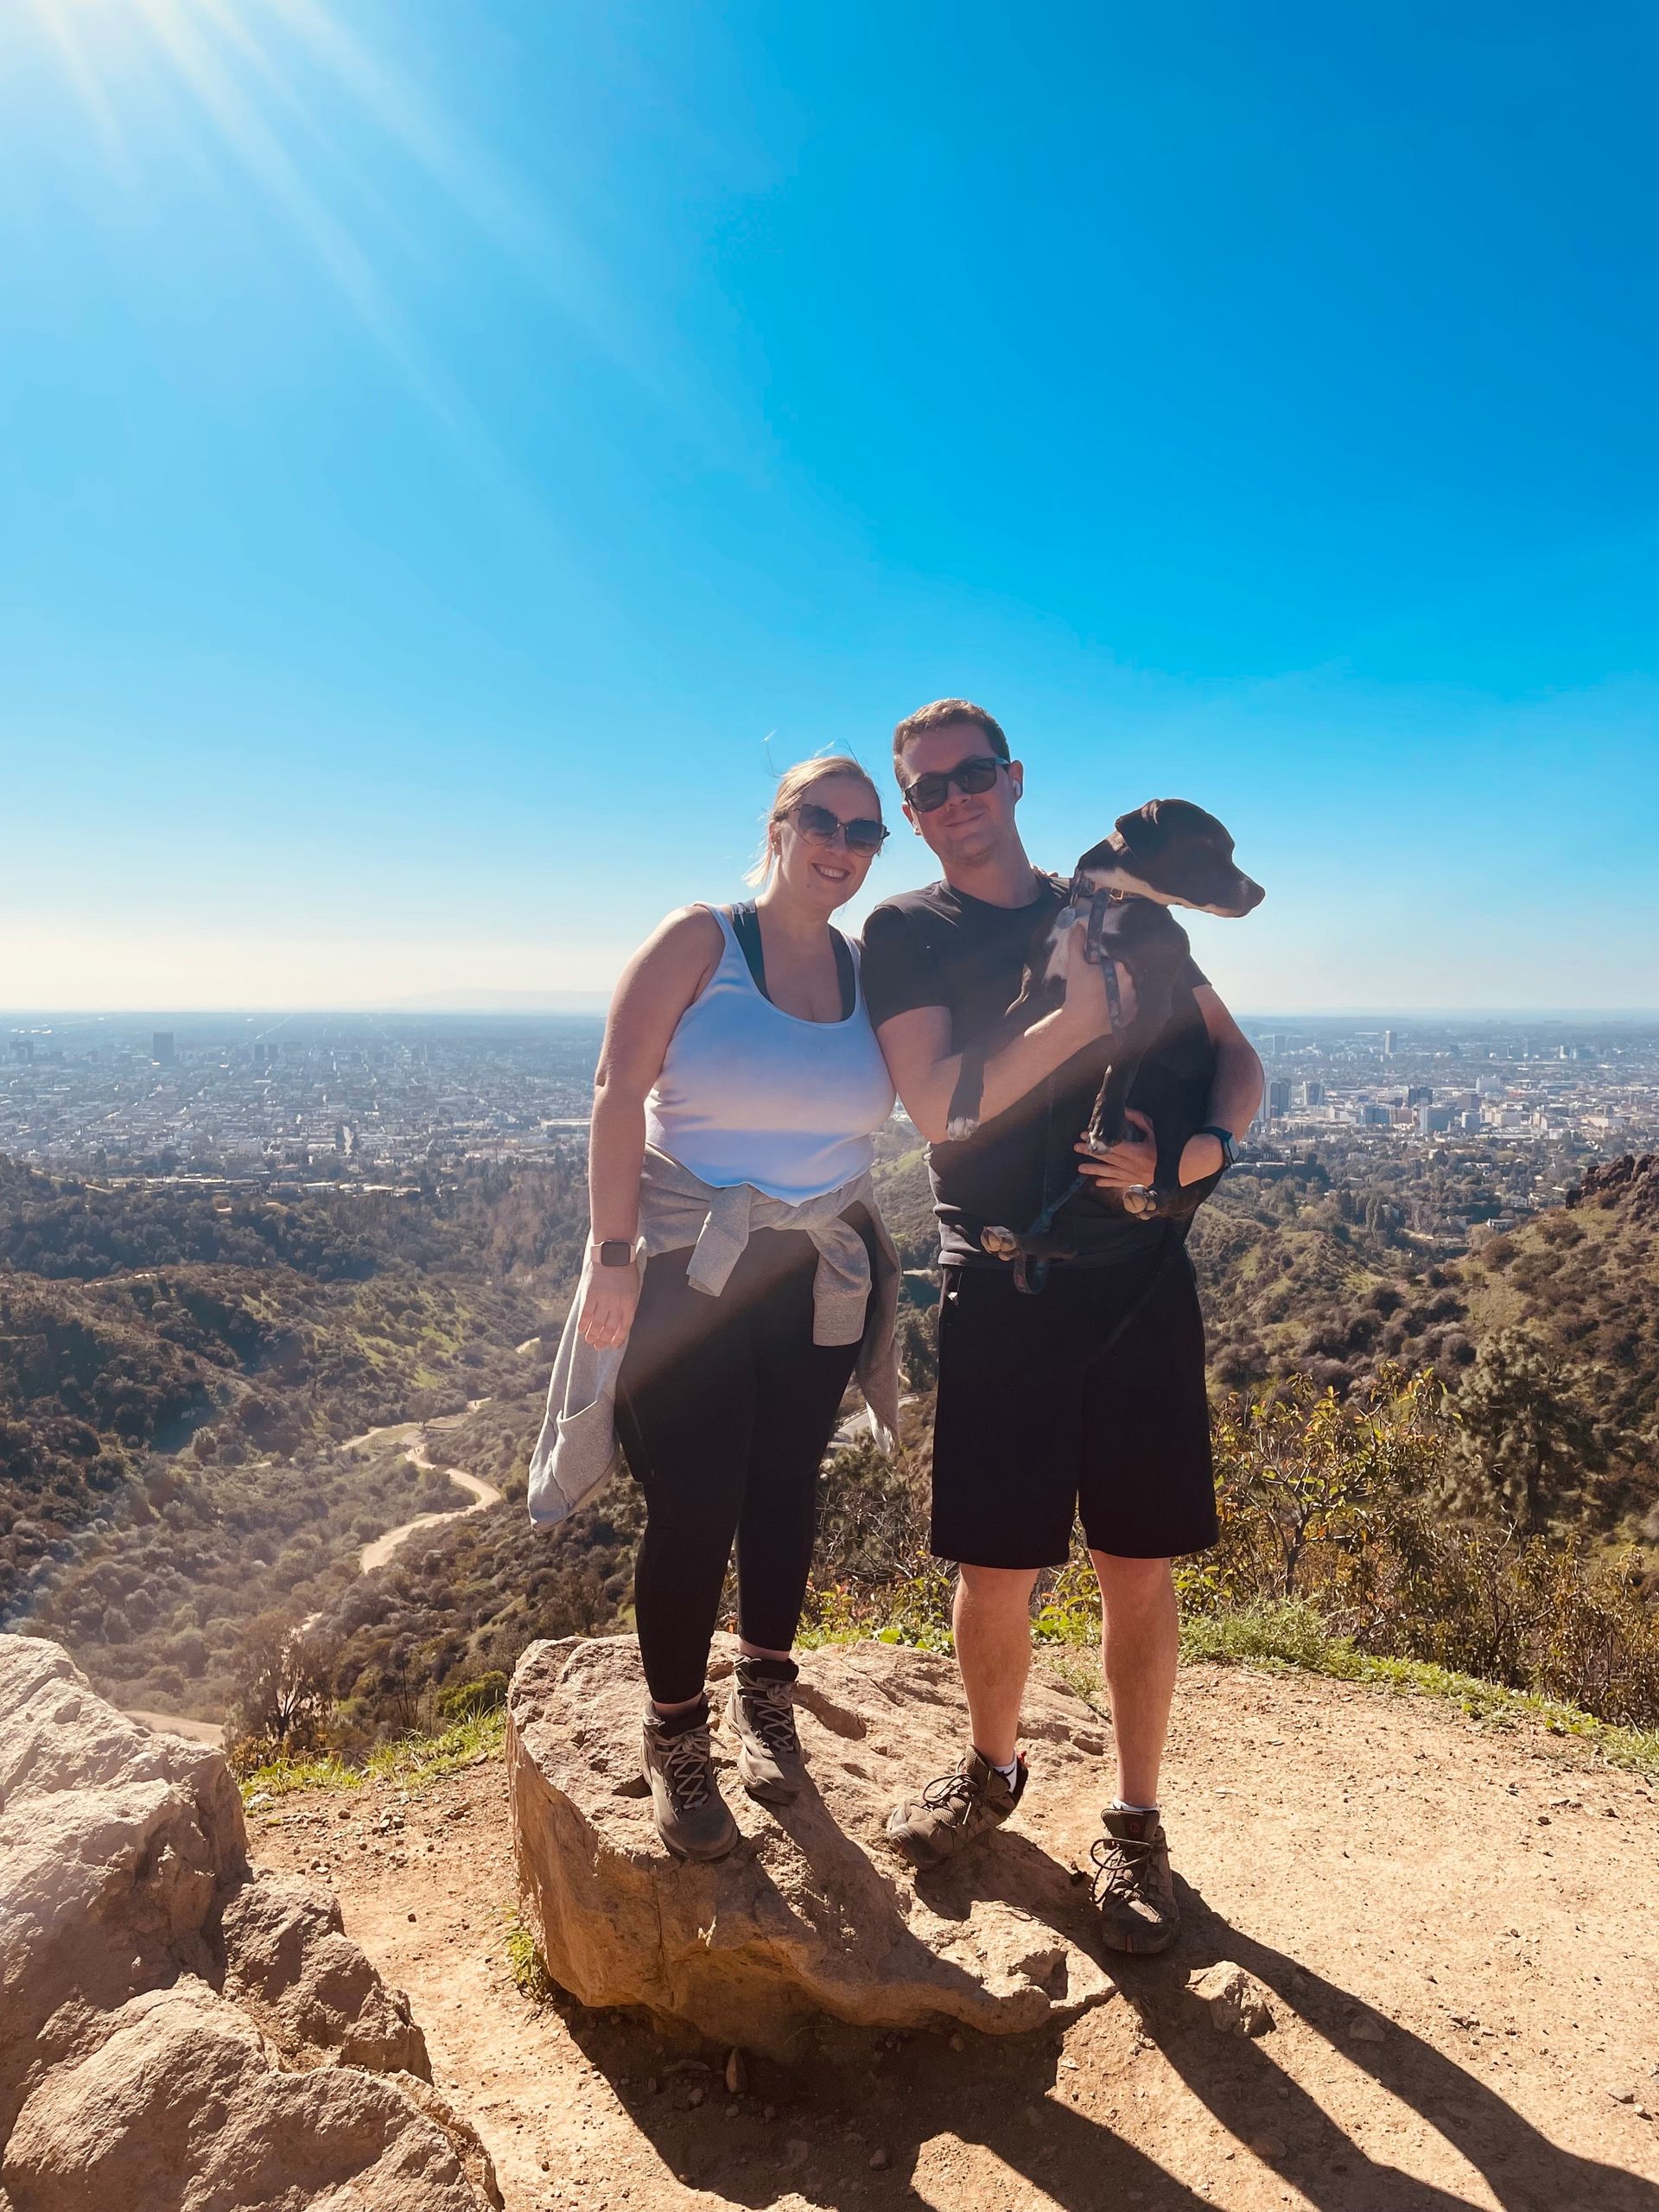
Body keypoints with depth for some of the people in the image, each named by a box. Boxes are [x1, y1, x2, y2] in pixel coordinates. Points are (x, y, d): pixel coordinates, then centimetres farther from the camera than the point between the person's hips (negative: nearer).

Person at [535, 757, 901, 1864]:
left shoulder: (871, 971, 6)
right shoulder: (699, 941, -8)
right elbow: (618, 1094, -13)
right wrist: (614, 1254, -17)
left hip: (823, 1275, 4)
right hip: (689, 1267, -4)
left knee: (785, 1489, 14)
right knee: (692, 1509, -1)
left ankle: (766, 1696, 36)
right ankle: (677, 1740, 21)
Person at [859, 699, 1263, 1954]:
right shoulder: (905, 933, 1)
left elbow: (1238, 1062, 11)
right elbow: (938, 1104, -14)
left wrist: (1203, 1147, -10)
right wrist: (1081, 1013, -21)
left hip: (1145, 1284, 2)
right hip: (1003, 1287, -2)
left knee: (1138, 1568, 7)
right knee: (997, 1571, 6)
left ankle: (1136, 1822, 28)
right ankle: (992, 1769, 36)